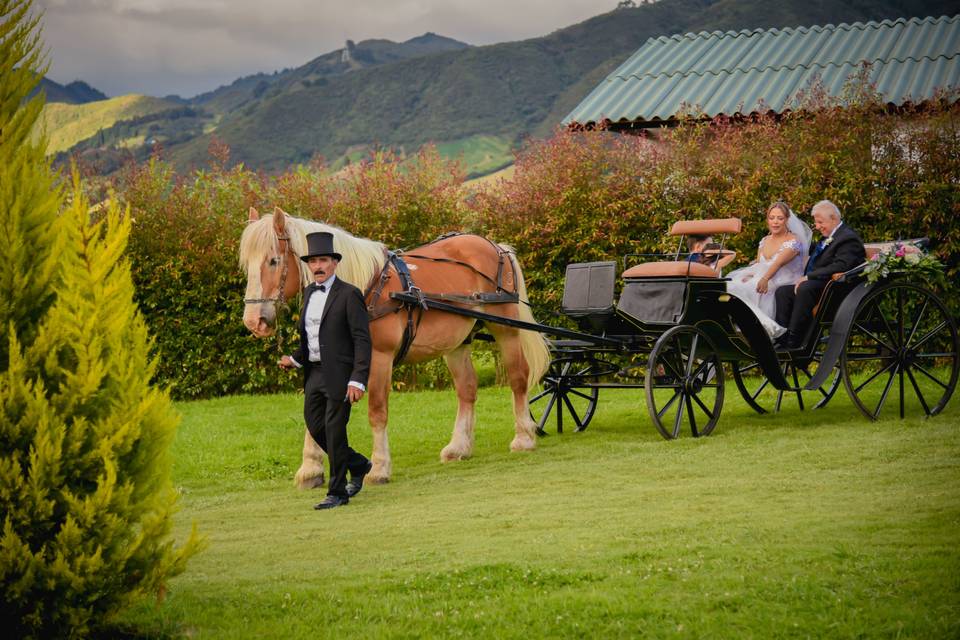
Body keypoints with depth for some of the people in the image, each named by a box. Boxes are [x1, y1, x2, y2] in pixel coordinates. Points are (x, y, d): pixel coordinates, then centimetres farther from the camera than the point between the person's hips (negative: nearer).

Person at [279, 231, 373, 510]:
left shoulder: (349, 295, -11)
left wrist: (358, 380, -21)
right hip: (314, 373, 8)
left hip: (340, 375, -8)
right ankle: (358, 465, 31)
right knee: (315, 427, 10)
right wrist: (295, 359, 5)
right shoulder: (309, 292, 12)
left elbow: (362, 340, -15)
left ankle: (338, 492, 7)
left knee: (334, 431, -4)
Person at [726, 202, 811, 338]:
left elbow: (779, 263, -24)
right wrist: (749, 275, -12)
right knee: (732, 286, -20)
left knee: (749, 290, -32)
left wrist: (765, 279, -41)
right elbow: (757, 264, 12)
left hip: (783, 284, -7)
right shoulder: (765, 240, 17)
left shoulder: (793, 241, -7)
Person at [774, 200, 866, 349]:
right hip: (815, 285, 10)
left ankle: (793, 341, -34)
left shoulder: (849, 239, -10)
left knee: (804, 289, -35)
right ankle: (783, 339, -17)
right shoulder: (829, 237, 20)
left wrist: (808, 277, -22)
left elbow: (839, 267, -24)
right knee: (782, 291, -7)